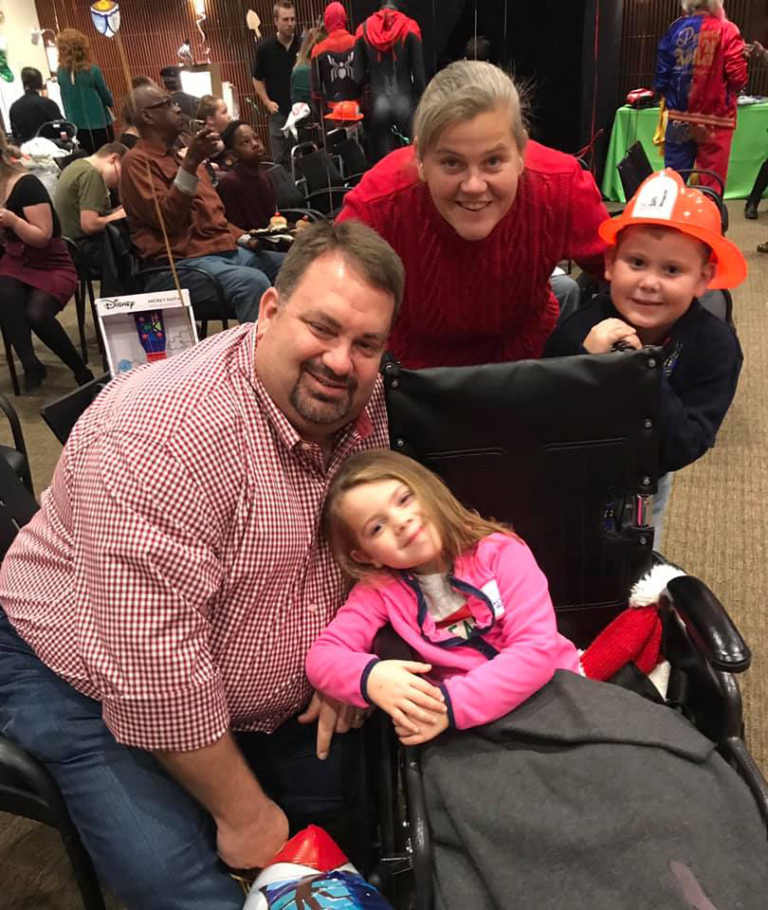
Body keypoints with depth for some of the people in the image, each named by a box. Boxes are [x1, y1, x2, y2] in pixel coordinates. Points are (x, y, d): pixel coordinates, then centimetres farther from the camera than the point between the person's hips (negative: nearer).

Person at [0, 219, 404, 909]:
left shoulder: (359, 403, -10)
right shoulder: (163, 440, -34)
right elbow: (152, 666, -32)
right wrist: (243, 812, -19)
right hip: (91, 687, -6)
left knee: (340, 785, 6)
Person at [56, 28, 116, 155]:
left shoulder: (61, 72, -1)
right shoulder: (91, 70, -13)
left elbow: (66, 99, 8)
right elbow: (108, 99, -2)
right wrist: (111, 101, 18)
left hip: (76, 127, 4)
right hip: (99, 125, -4)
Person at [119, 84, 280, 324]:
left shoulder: (179, 156, 24)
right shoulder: (137, 160, -3)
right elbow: (167, 219, -18)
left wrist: (245, 238, 13)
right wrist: (191, 163, -22)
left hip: (225, 250, 9)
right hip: (180, 263, -9)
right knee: (253, 283, -35)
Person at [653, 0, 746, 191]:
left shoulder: (675, 28, 4)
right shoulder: (726, 30, -6)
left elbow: (662, 73, 4)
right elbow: (738, 76, -12)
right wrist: (728, 92, 9)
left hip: (679, 117, 3)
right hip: (714, 119, -3)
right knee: (711, 185, 3)